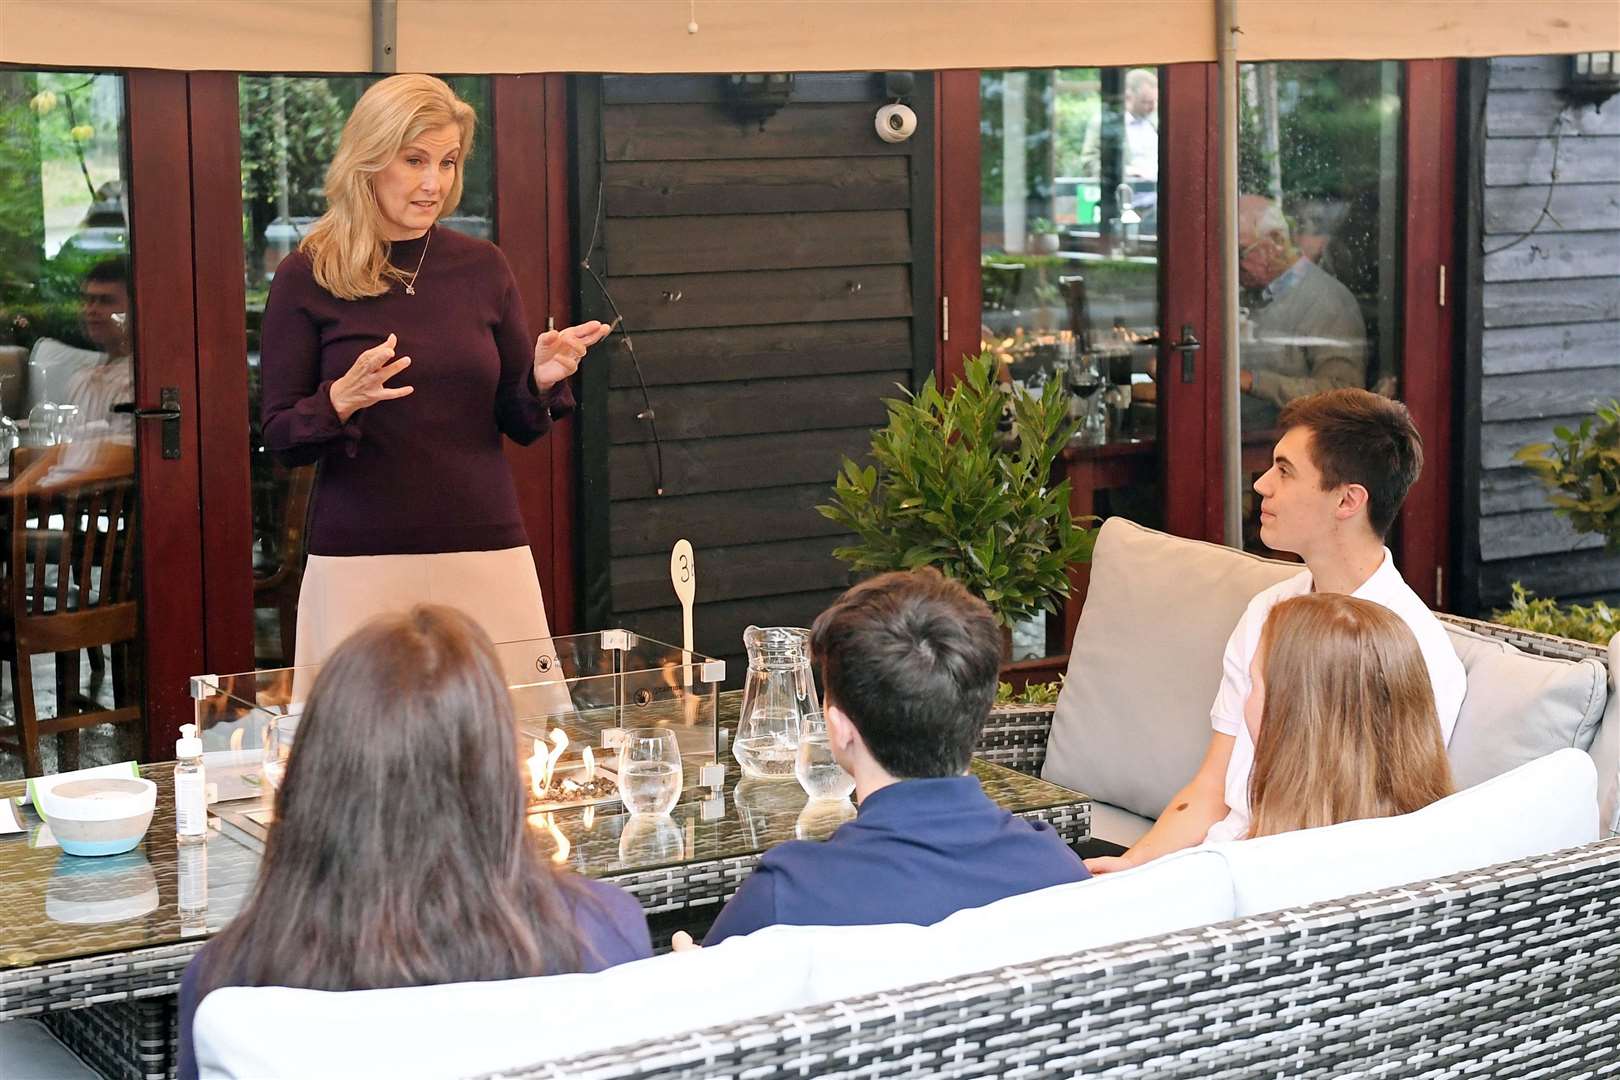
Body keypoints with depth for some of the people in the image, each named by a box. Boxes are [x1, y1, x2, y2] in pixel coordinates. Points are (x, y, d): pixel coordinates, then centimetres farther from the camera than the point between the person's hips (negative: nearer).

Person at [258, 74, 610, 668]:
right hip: (360, 564, -2)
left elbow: (520, 424, 12)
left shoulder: (482, 266, 6)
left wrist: (542, 379, -9)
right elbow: (281, 439, -1)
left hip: (487, 552, 3)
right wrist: (341, 400, -19)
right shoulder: (307, 277, -2)